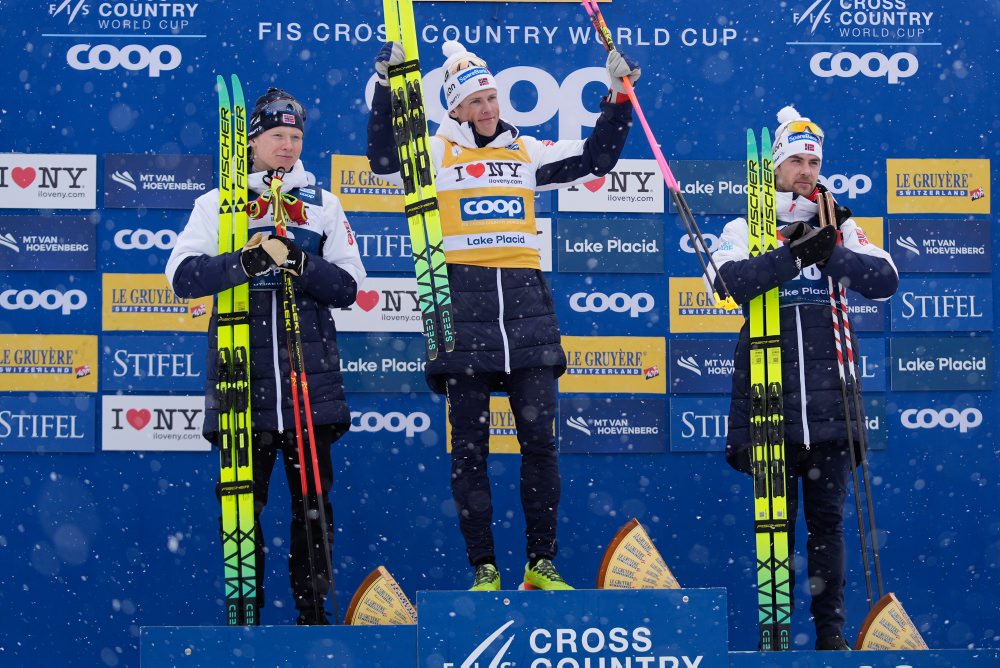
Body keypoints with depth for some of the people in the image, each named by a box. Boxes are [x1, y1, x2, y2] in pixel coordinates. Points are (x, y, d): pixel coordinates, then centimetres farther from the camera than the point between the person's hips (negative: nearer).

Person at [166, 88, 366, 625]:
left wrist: (301, 263, -14)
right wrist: (246, 263, -22)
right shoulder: (217, 204, 8)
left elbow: (347, 287, 5)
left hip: (309, 376, 1)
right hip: (242, 378, -1)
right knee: (243, 500, 2)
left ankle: (313, 609, 11)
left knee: (314, 498, 2)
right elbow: (183, 275, -7)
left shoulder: (323, 205, 13)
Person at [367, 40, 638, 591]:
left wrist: (618, 100, 12)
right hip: (463, 304, -3)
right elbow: (386, 160, -10)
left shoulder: (527, 152, 16)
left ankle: (541, 564, 9)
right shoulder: (435, 152, 6)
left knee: (540, 441, 0)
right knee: (469, 447, -1)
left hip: (526, 305, 3)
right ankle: (483, 569, 5)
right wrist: (390, 85, -17)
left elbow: (594, 161, 21)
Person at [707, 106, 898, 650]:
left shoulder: (840, 228, 10)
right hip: (768, 401, -1)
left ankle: (831, 629, 11)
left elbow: (885, 279, -5)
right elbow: (727, 281, -15)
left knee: (827, 519, 4)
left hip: (829, 403, 1)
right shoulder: (744, 230, 6)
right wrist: (795, 256, -23)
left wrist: (830, 255, -19)